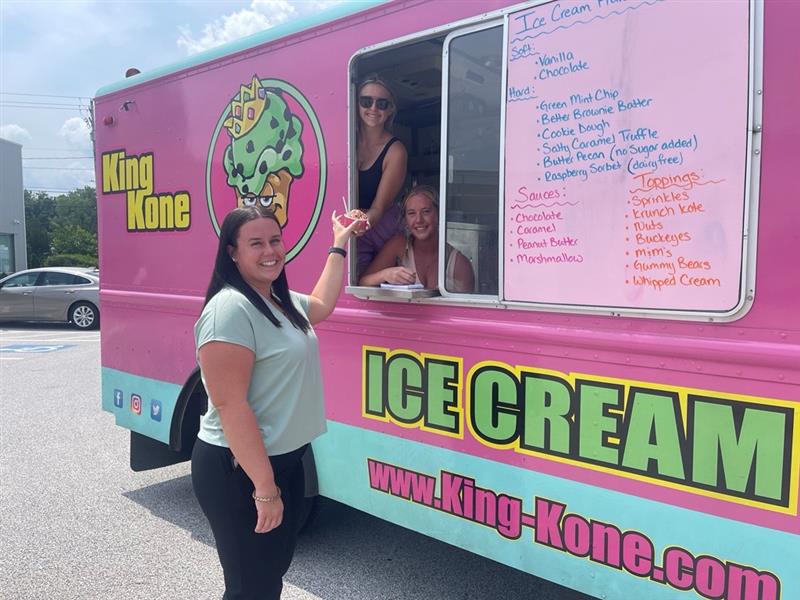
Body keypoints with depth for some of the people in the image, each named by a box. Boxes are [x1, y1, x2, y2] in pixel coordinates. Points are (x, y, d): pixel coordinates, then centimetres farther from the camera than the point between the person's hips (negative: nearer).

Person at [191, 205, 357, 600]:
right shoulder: (230, 309, -21)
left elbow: (322, 305, 30)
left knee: (276, 567, 23)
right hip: (239, 470, -9)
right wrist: (264, 487, -24)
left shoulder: (283, 301, 7)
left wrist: (339, 246, 31)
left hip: (285, 459, 9)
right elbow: (229, 405, -25)